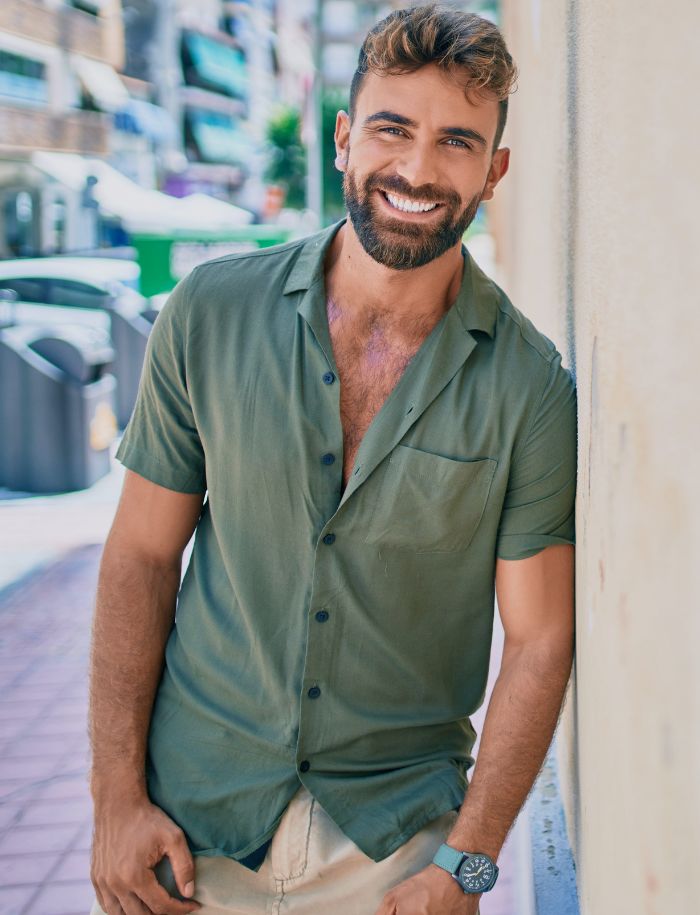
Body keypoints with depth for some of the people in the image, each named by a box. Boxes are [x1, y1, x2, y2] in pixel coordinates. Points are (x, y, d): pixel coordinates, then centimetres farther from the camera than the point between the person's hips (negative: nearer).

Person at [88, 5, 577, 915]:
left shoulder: (532, 388, -10)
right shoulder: (210, 312, -6)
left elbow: (539, 639, -7)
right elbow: (142, 556, -2)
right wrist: (117, 796, -6)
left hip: (397, 833, -1)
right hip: (192, 815, 1)